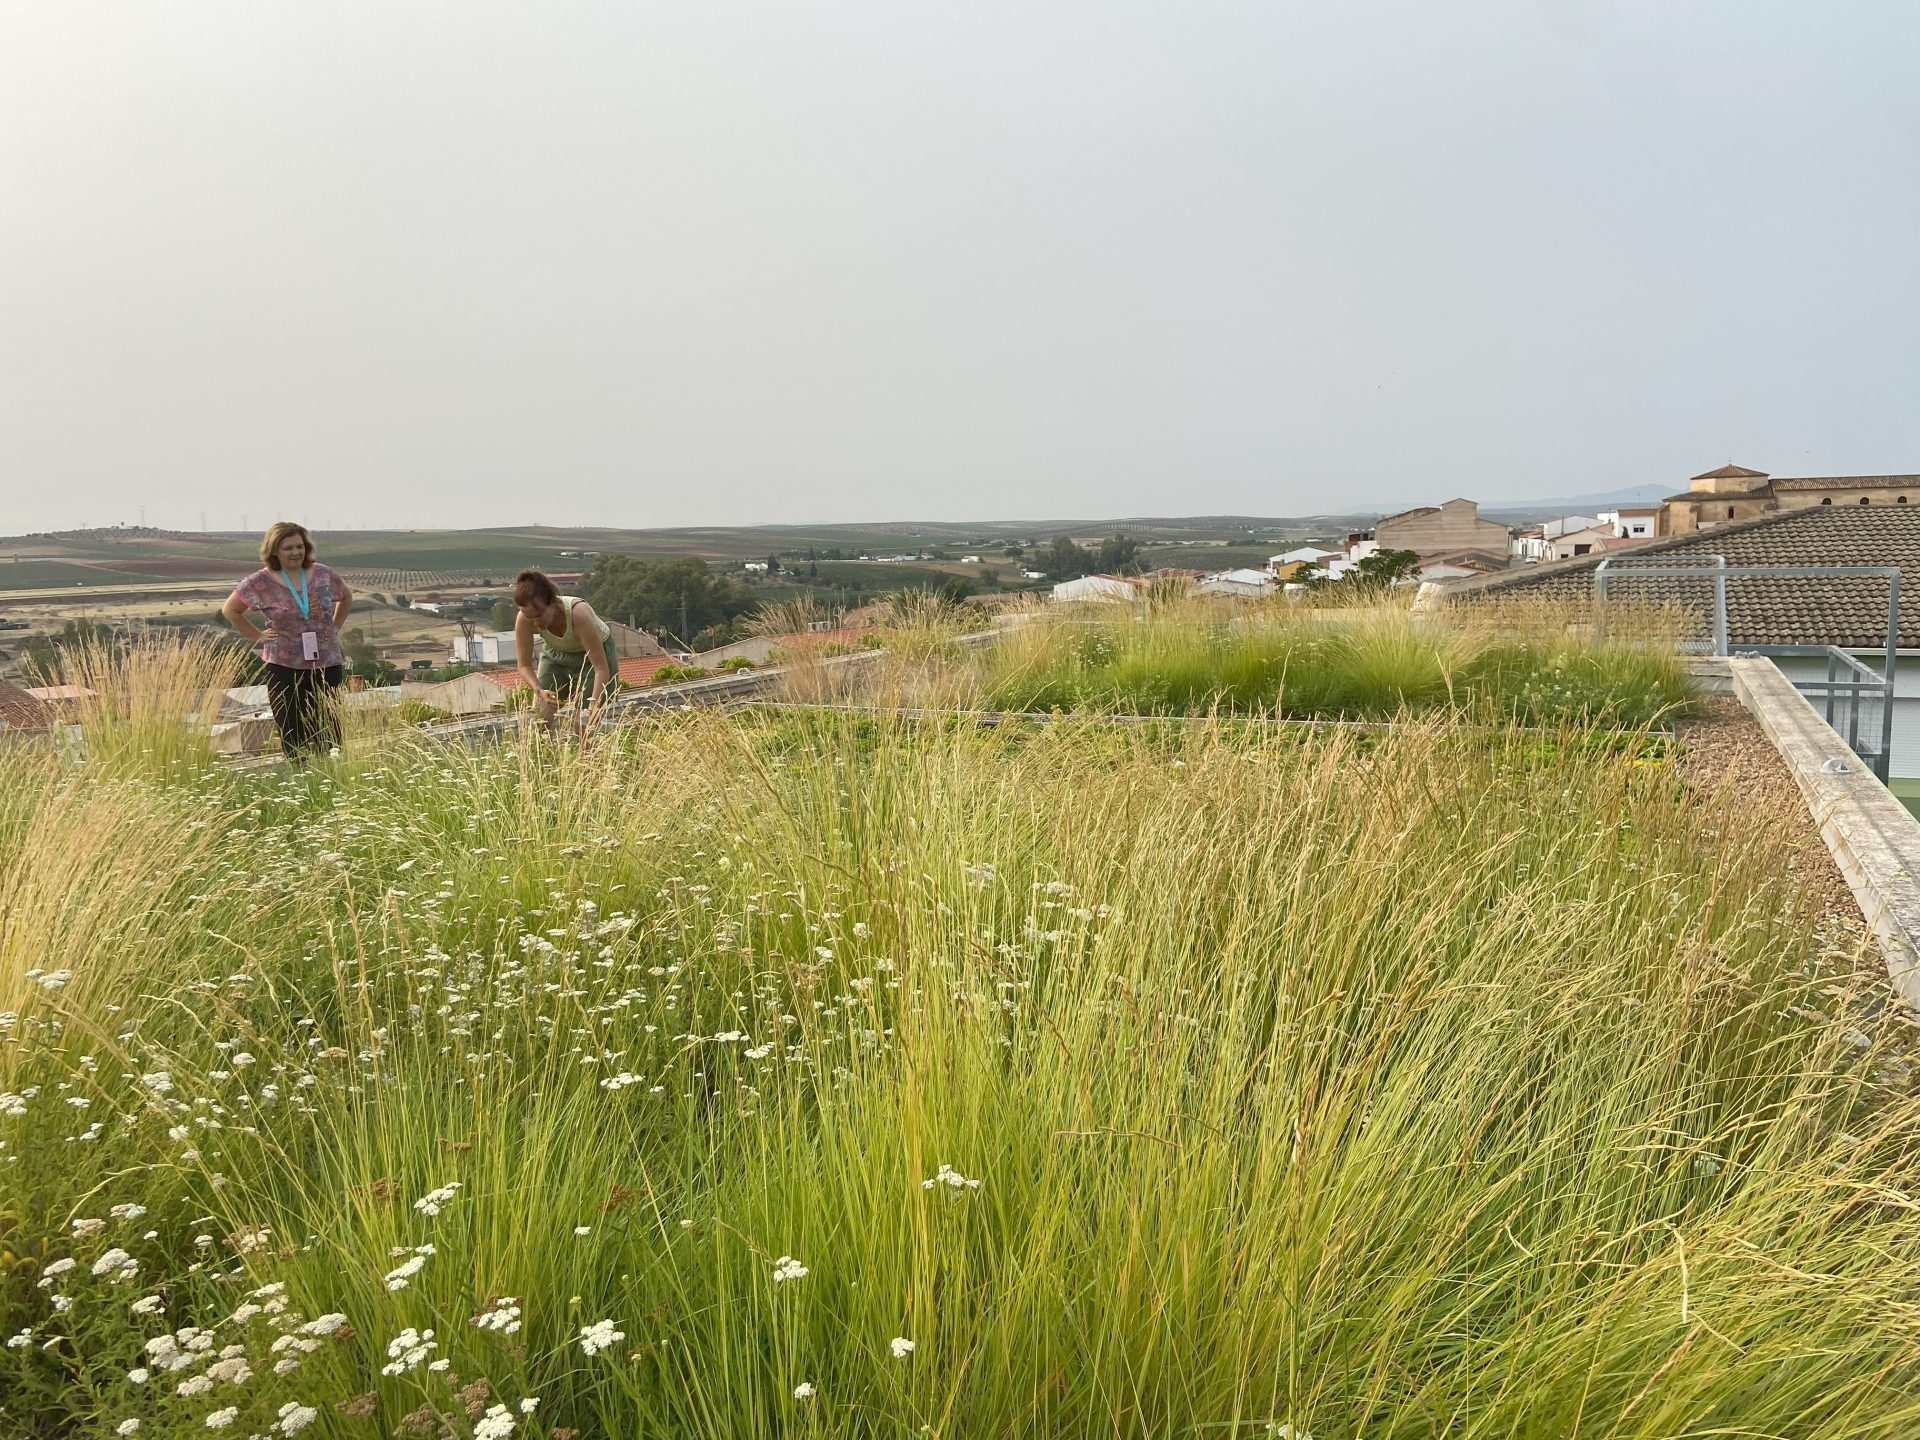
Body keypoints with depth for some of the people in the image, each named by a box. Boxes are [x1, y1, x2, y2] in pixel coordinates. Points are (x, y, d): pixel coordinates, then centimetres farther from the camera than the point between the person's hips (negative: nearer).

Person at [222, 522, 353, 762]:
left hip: (327, 663, 2)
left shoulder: (323, 575, 2)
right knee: (293, 738, 0)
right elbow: (230, 610, 8)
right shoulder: (260, 582, -4)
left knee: (329, 734, 5)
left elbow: (346, 598, 21)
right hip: (285, 666, -2)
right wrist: (257, 636, 1)